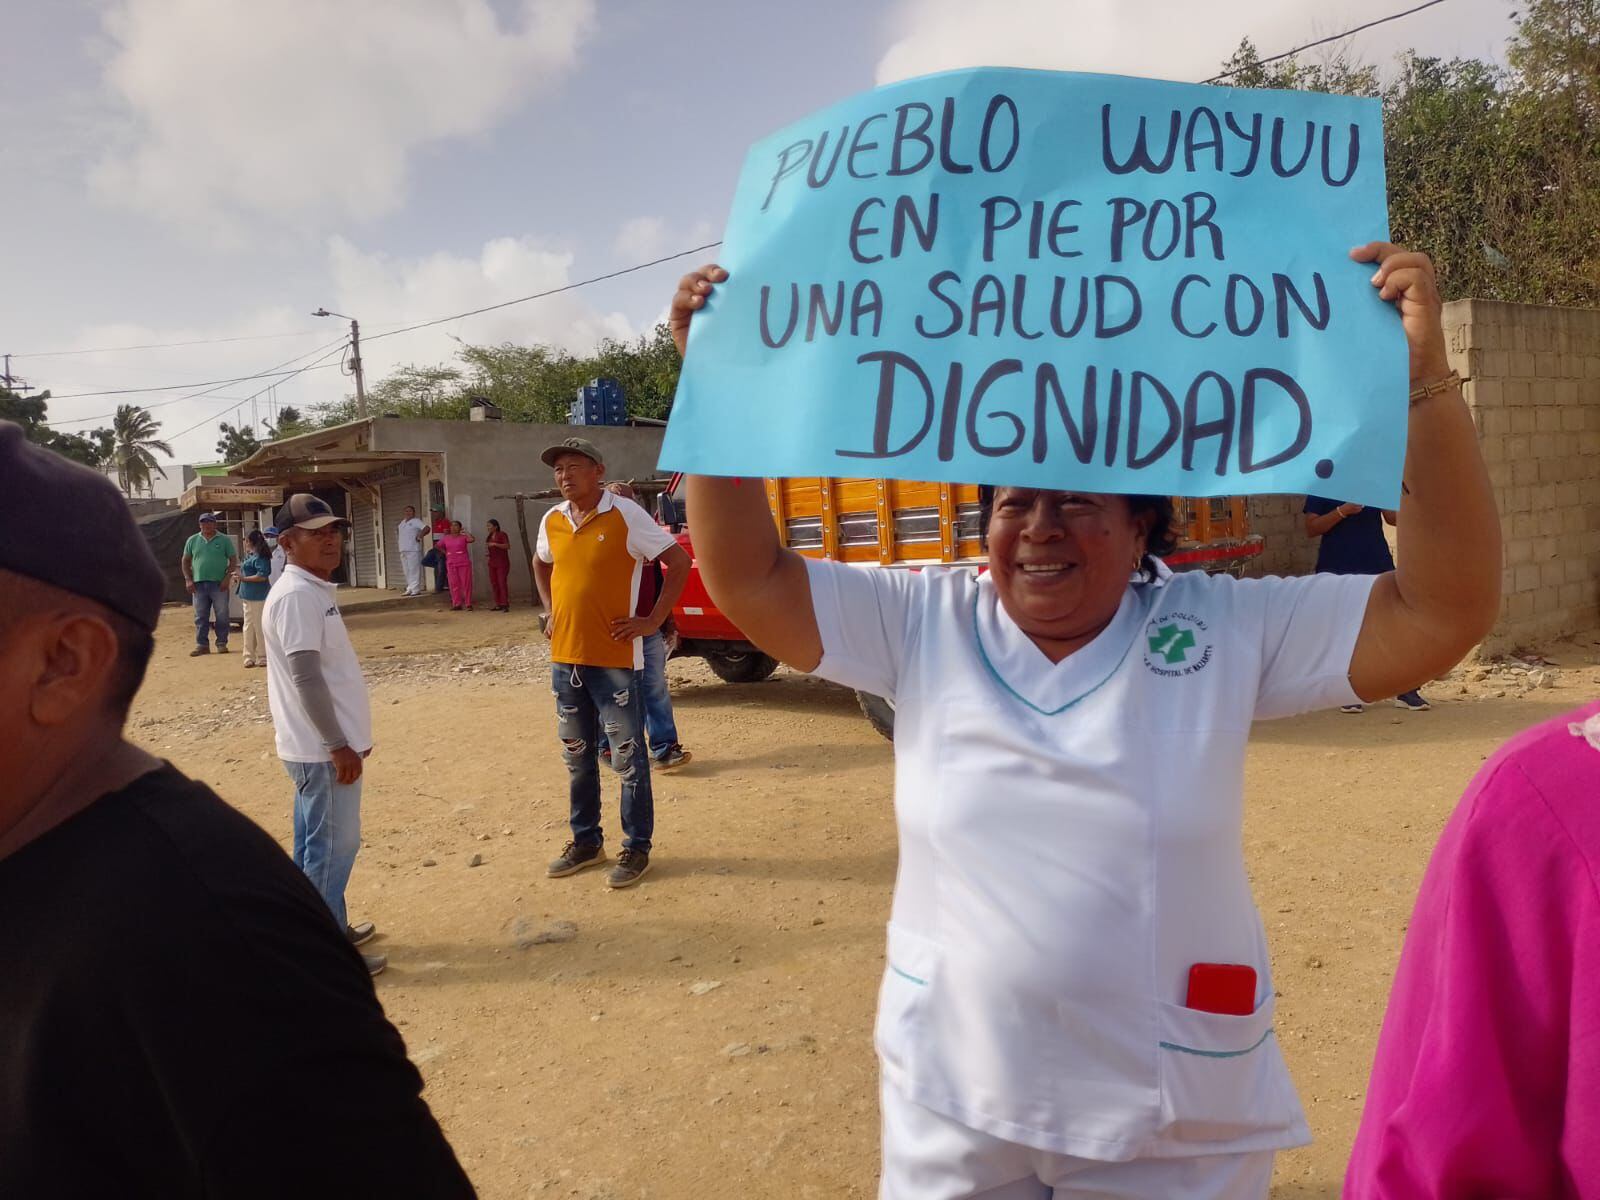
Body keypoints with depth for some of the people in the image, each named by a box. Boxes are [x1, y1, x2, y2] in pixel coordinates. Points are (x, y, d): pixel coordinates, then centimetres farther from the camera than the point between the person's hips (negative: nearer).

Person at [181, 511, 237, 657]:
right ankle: (202, 645, 11)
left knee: (222, 616, 2)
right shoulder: (192, 540, 9)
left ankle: (222, 643, 10)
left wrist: (227, 578, -9)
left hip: (219, 584, -2)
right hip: (198, 584, 2)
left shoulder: (224, 540, 2)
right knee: (200, 617, 6)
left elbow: (233, 560, 1)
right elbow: (186, 561, 13)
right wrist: (188, 580, 2)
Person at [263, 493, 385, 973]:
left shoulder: (316, 590, 13)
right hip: (322, 747, -10)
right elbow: (306, 677, -24)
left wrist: (347, 737, 21)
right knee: (334, 844, -2)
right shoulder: (297, 595, -19)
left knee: (317, 842, 18)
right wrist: (338, 745, -22)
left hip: (323, 744, 10)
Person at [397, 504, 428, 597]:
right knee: (407, 571, 10)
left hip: (413, 550, -8)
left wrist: (420, 536, -15)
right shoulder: (402, 522, 19)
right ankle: (409, 589, 16)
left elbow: (426, 528, -16)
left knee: (414, 570, -9)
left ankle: (416, 589, -9)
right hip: (403, 550, 8)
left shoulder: (416, 521, -4)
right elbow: (397, 529, 38)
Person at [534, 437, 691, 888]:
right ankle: (586, 841, 28)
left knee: (627, 756, 1)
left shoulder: (626, 516, -10)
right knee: (577, 755, 15)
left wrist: (653, 621, -11)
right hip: (565, 656, 6)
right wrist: (550, 611, 16)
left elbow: (679, 562, -9)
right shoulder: (551, 521, 7)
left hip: (614, 657, -6)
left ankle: (636, 848, 12)